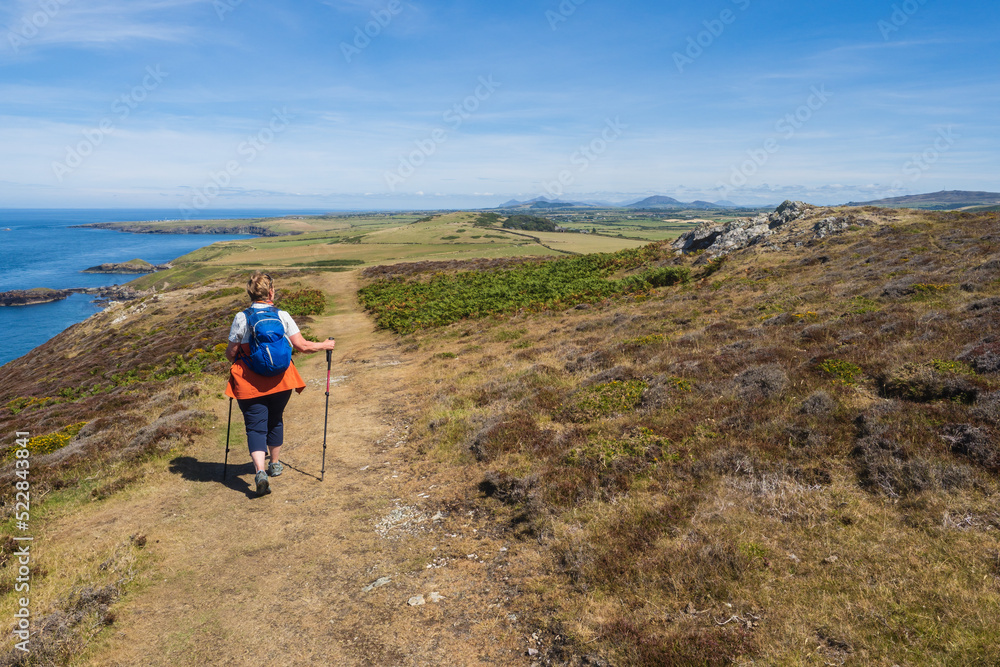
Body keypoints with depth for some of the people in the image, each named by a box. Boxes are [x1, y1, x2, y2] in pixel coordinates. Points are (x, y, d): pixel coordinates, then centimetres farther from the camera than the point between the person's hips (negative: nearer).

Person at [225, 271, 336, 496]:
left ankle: (260, 471, -16)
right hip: (280, 380, 2)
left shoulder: (241, 318, -6)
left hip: (250, 383, -2)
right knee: (275, 420, 21)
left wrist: (231, 356, 21)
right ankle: (275, 464, 36)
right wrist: (325, 345, 10)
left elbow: (231, 353, -3)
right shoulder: (282, 316, -4)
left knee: (255, 426, 2)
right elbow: (301, 346, -6)